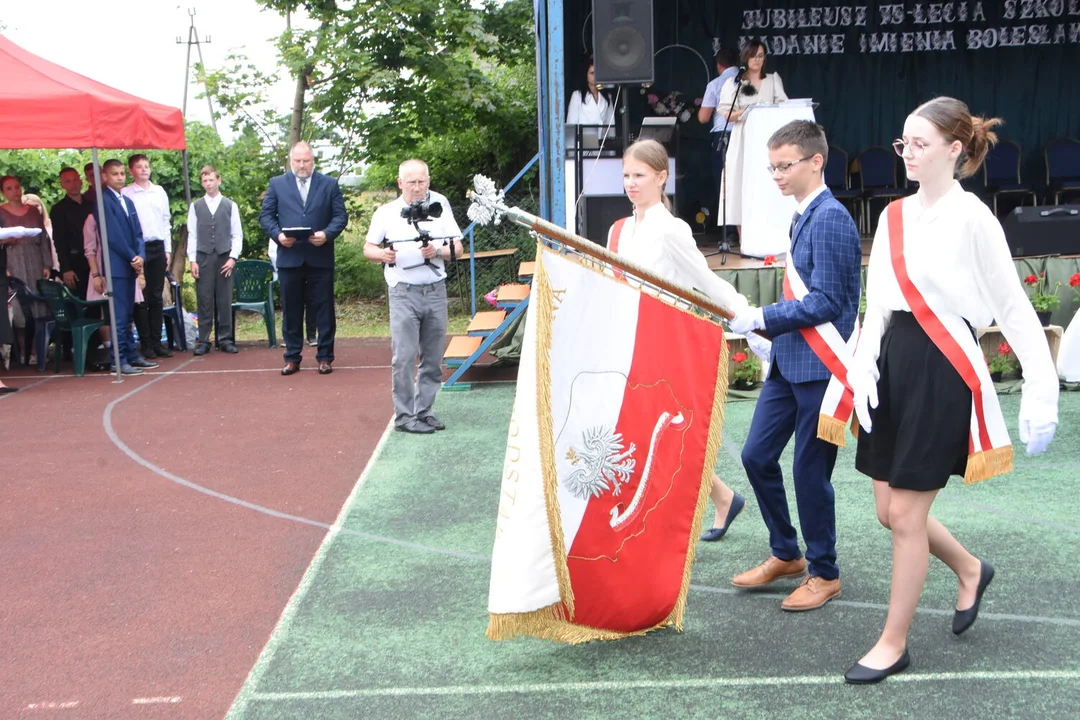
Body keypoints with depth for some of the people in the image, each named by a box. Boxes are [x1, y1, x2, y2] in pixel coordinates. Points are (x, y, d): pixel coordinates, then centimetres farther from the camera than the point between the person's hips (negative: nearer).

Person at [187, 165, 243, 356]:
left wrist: (233, 257, -5)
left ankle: (225, 339, 8)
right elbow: (192, 235, 6)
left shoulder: (230, 205, 5)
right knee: (204, 300, 0)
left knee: (225, 300, 2)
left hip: (224, 258, 0)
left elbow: (237, 235, 4)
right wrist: (192, 260, -1)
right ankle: (203, 340, 4)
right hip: (203, 258, 0)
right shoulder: (195, 206, 7)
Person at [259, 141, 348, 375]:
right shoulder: (277, 184, 9)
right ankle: (292, 358, 15)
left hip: (321, 257, -1)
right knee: (291, 310, 6)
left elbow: (340, 216, 2)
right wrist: (278, 234, -12)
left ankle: (325, 357, 11)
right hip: (289, 257, 1)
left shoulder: (329, 184, 7)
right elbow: (265, 215, 6)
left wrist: (327, 234, -16)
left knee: (324, 308, 3)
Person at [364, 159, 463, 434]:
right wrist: (383, 254, -11)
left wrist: (437, 251, -13)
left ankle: (424, 411, 17)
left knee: (433, 357, 6)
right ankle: (404, 416, 2)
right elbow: (368, 248, 11)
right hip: (404, 291, -2)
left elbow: (457, 248, 7)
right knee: (405, 357, -6)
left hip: (435, 290, 2)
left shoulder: (440, 208, 8)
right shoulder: (386, 213, 5)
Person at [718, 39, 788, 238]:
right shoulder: (733, 83, 9)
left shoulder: (773, 79, 16)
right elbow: (727, 115, 0)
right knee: (742, 184, -7)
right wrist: (745, 111, -18)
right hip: (743, 140, -1)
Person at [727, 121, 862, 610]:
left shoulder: (830, 218, -16)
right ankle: (785, 554, 29)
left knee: (809, 471, 2)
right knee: (757, 456, 12)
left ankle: (824, 574, 20)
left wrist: (760, 319, -17)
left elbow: (825, 302, -20)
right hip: (788, 361, 9)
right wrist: (769, 329, 11)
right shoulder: (801, 216, 12)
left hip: (819, 366, -9)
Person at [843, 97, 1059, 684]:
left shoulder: (971, 217, -10)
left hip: (942, 370, -7)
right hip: (892, 363, 7)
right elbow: (878, 301, 9)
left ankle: (893, 643, 16)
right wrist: (864, 367, -5)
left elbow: (1013, 307, -9)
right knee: (889, 511, 13)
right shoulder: (894, 215, 9)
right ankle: (969, 569, 42)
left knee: (905, 513, -1)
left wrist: (1040, 392, -14)